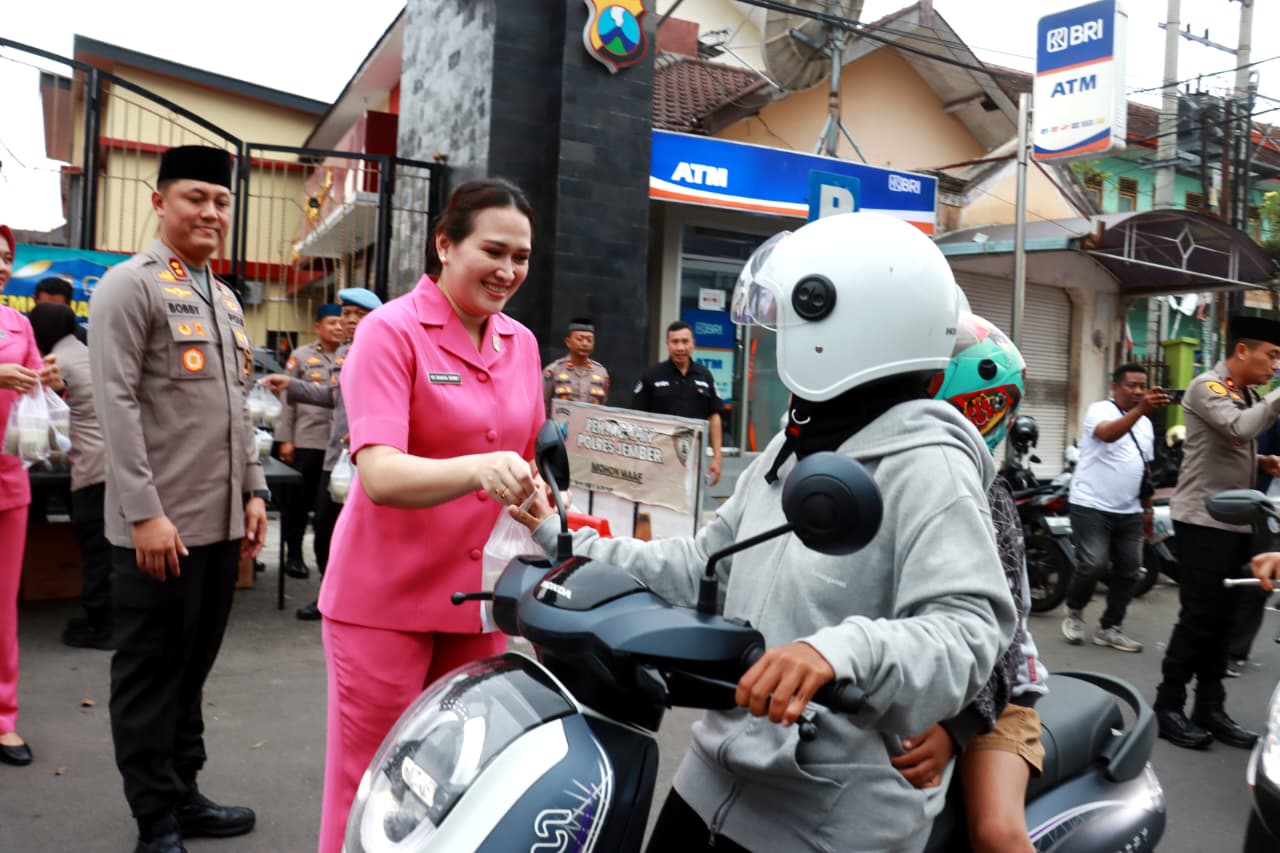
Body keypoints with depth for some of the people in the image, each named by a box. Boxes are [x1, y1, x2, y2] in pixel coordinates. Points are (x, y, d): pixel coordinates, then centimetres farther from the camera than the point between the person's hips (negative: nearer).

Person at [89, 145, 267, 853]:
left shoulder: (224, 299, 17)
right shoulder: (130, 284, -6)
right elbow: (116, 403, -14)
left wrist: (252, 491, 13)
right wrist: (144, 511, -19)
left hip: (221, 519, 7)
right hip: (159, 522, -7)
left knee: (193, 667, 15)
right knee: (150, 674, 5)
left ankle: (184, 795, 28)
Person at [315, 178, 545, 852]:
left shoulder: (522, 345, 7)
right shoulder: (391, 331, -11)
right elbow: (380, 475, -23)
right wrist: (477, 471, -40)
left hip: (479, 599, 5)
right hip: (387, 599, -5)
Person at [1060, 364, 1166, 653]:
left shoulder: (1146, 423, 15)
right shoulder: (1099, 410, -8)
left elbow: (1145, 469, 21)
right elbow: (1108, 434, -32)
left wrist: (1147, 510, 20)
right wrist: (1140, 409, -46)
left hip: (1129, 512, 7)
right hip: (1091, 506, -7)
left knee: (1129, 571, 5)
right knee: (1093, 565, -15)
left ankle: (1109, 628, 17)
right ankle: (1074, 610, 12)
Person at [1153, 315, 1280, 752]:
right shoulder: (1207, 387, -10)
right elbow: (1240, 428, -28)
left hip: (1236, 522, 9)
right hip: (1203, 521, -9)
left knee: (1223, 619, 11)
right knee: (1199, 618, -5)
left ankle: (1210, 708, 20)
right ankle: (1167, 707, 6)